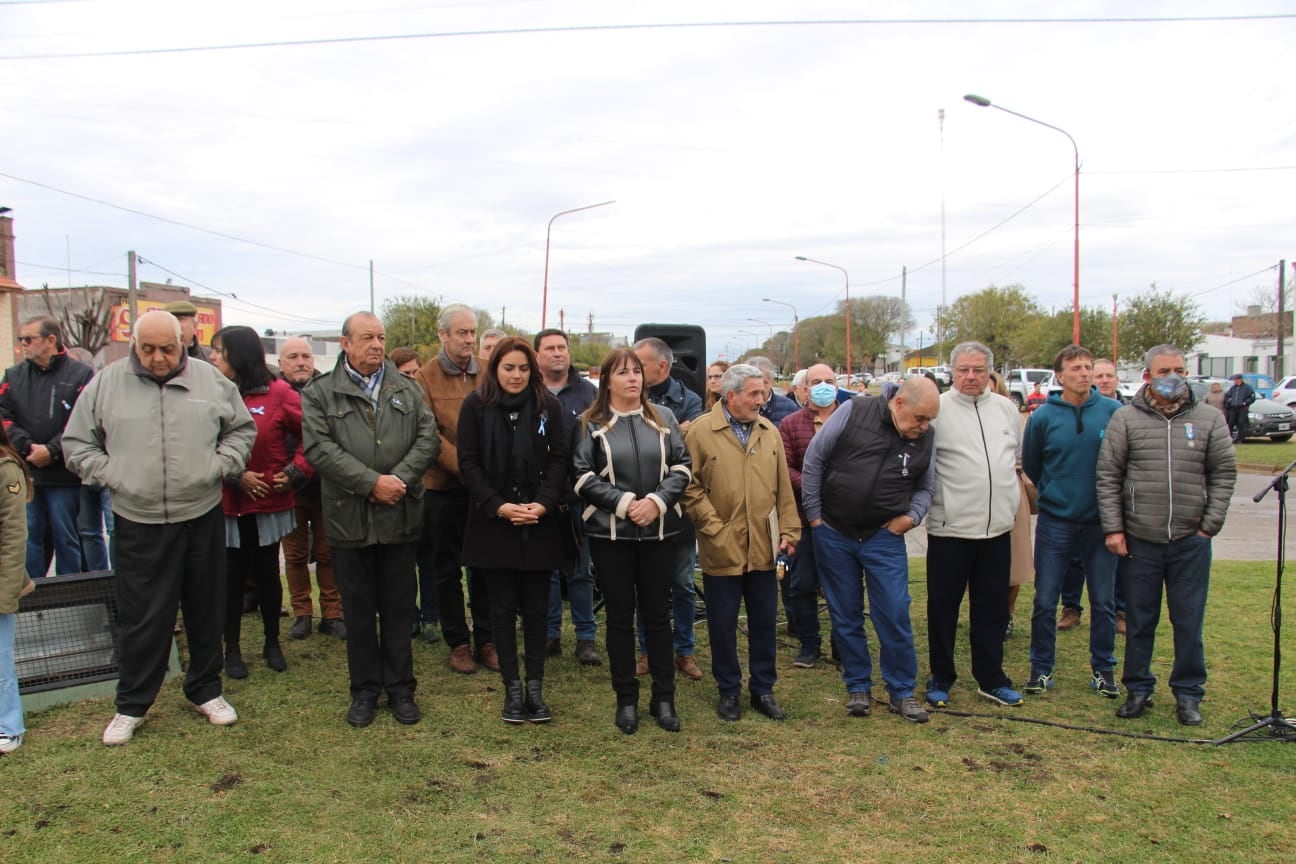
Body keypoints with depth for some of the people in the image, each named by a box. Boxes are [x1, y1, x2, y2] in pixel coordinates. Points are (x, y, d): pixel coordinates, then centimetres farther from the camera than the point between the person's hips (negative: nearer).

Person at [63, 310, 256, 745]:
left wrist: (219, 466, -2)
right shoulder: (105, 384, 1)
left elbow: (242, 429, 12)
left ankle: (206, 690, 30)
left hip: (203, 517, 2)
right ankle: (131, 706, 22)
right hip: (138, 524, -1)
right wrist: (110, 474, -5)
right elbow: (76, 443, 8)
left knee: (206, 611, 13)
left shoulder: (211, 380, 3)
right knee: (141, 618, 5)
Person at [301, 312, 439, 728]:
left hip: (400, 517, 2)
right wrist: (372, 482, -17)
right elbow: (320, 448, -10)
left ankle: (400, 687, 23)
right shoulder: (320, 394, 2)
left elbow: (428, 439, 2)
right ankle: (365, 689, 23)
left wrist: (400, 478, -14)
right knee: (359, 609, 9)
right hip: (349, 518, -1)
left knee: (399, 607, 10)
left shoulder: (408, 391, 10)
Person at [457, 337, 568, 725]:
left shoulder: (548, 406, 2)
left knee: (536, 607, 6)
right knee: (503, 608, 6)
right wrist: (498, 506, -14)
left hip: (539, 522, 1)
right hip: (493, 522, -1)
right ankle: (512, 688, 15)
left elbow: (559, 459, 1)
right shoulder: (476, 405, -1)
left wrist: (543, 504, -14)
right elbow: (468, 462, -3)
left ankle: (535, 687, 15)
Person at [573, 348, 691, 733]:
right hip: (609, 532, -2)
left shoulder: (663, 419, 7)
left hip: (657, 530, 2)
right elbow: (583, 475, -6)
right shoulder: (591, 424, 0)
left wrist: (657, 501, -12)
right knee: (620, 615, 7)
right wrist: (624, 503, -16)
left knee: (658, 613, 8)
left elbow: (681, 467, 3)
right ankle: (626, 699, 19)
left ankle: (664, 698, 20)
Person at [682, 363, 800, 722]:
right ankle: (728, 691, 26)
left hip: (763, 548, 4)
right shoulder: (700, 431, -8)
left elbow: (783, 489, 9)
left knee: (764, 622, 13)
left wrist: (788, 531, 5)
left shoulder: (770, 432, 7)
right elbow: (690, 488, -9)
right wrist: (713, 528, -12)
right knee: (723, 625, 9)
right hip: (722, 551, -4)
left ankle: (763, 689, 29)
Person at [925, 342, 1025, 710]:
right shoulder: (937, 409, -8)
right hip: (949, 527, -4)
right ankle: (941, 679, 21)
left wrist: (1010, 498, 17)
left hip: (997, 526, 5)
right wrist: (933, 501, -9)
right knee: (943, 607, 7)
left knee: (993, 608, 14)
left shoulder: (1007, 409, 8)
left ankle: (991, 679, 27)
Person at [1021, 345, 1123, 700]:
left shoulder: (1113, 411, -5)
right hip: (1055, 522, 0)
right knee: (1045, 601, 5)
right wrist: (1052, 494, 10)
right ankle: (1041, 668, 18)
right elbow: (1030, 466, 9)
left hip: (1101, 521, 0)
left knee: (1104, 601, 10)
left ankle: (1103, 669, 26)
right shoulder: (1043, 416, -4)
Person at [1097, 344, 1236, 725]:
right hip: (1139, 541, -1)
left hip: (1191, 542, 1)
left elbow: (1224, 474, 6)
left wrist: (1210, 525, -1)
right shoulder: (1125, 419, 0)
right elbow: (1108, 477, 0)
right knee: (1139, 621, 10)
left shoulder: (1209, 420, 4)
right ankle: (1138, 689, 24)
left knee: (1189, 622, 8)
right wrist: (1113, 528, -5)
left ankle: (1188, 694, 23)